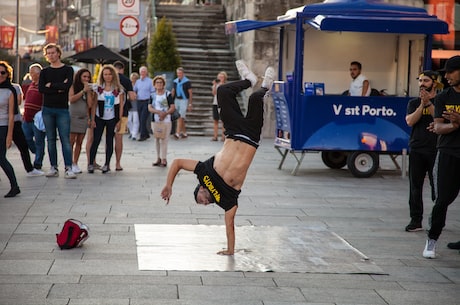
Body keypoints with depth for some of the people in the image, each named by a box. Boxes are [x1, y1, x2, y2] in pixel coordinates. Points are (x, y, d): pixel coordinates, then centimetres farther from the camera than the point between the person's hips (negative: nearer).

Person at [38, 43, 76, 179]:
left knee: (65, 139, -8)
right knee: (51, 139, 5)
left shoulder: (68, 70, 5)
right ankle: (54, 168, 9)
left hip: (62, 109, -3)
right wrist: (59, 88, -11)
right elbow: (41, 88, -4)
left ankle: (68, 168, -10)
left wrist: (51, 85, -5)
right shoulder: (44, 72, 11)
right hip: (47, 109, 3)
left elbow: (67, 86, -13)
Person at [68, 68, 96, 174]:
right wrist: (83, 91, -12)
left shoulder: (89, 89, 12)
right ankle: (70, 163, -6)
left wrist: (89, 92, -2)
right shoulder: (73, 87, 2)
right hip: (73, 117, -4)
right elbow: (71, 99, -13)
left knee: (79, 142, 5)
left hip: (84, 118, 4)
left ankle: (75, 163, 9)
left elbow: (90, 105, 4)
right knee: (71, 141, -8)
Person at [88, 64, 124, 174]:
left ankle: (107, 164, 11)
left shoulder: (118, 89, 2)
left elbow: (121, 105, 3)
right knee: (96, 140, -5)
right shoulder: (98, 88, 4)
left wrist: (119, 120, -2)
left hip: (112, 119, 0)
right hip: (99, 118, 0)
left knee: (109, 141, 5)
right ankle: (91, 164, -3)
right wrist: (92, 119, -3)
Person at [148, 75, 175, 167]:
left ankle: (163, 159, -8)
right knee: (157, 139, 8)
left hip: (166, 120, -4)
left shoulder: (167, 94, -1)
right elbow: (150, 108, 0)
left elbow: (173, 107, -6)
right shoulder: (153, 95, 9)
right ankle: (158, 158, 16)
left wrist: (165, 113, -20)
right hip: (155, 120, 4)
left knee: (164, 139, -9)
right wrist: (158, 112, -17)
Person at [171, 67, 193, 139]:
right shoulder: (175, 81, 9)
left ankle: (178, 133, -22)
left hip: (184, 100, -6)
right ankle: (184, 133, 20)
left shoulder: (187, 82, -7)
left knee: (180, 117, -15)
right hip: (176, 100, 6)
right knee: (181, 119, 10)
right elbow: (173, 92, 14)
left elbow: (190, 93, -6)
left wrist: (190, 104, -8)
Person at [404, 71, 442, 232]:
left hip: (436, 150, -3)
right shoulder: (414, 103, 13)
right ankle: (416, 220, 7)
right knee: (415, 185, 2)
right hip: (416, 149, 3)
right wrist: (422, 104, -10)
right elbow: (410, 121, -3)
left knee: (437, 185, -3)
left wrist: (429, 103, -13)